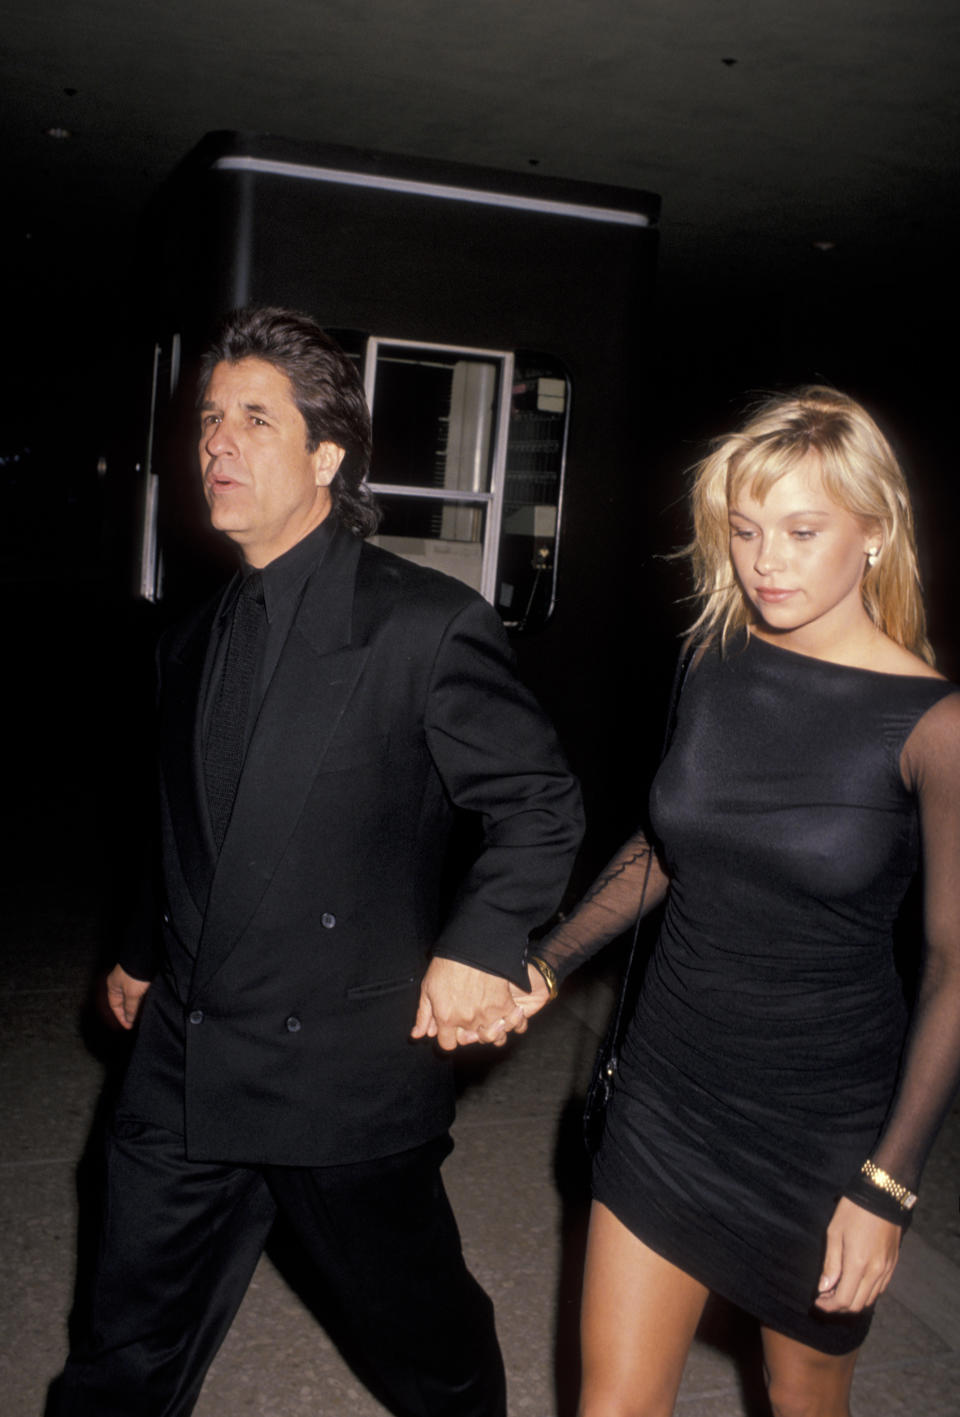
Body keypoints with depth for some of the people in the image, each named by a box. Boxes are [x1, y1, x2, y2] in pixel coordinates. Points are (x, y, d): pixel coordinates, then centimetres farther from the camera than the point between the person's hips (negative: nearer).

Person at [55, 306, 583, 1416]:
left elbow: (540, 805, -9)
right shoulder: (195, 640, 8)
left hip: (347, 1073, -5)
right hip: (182, 1070, 6)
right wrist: (146, 953, 20)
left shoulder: (426, 626, -13)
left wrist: (478, 945, -20)